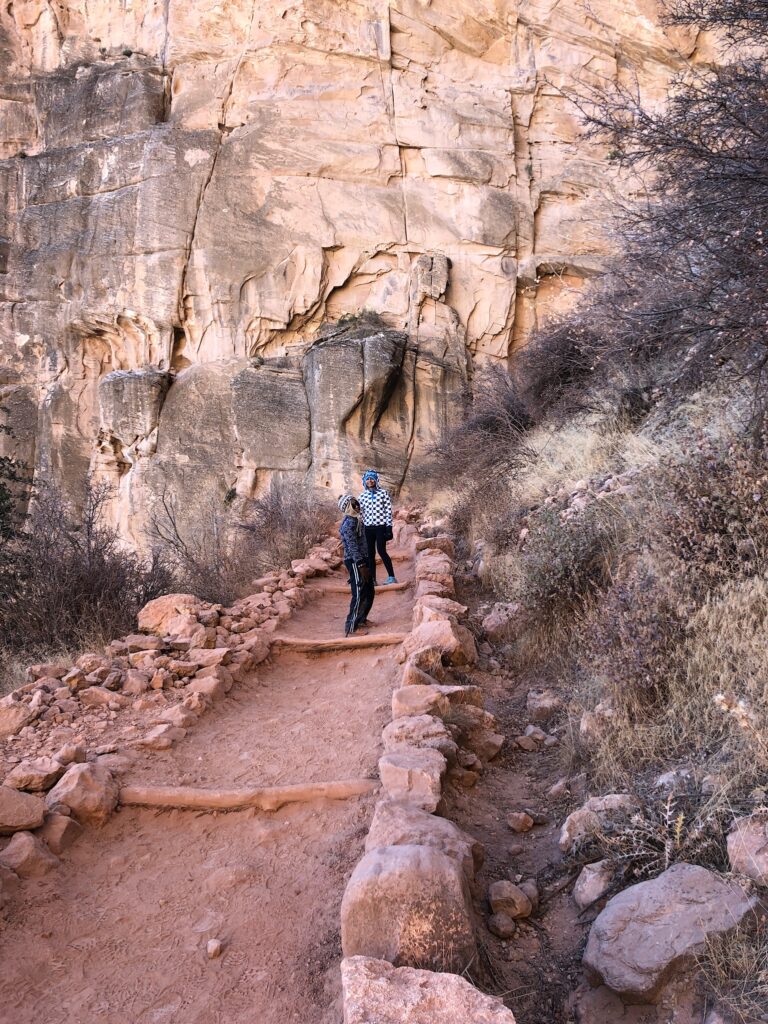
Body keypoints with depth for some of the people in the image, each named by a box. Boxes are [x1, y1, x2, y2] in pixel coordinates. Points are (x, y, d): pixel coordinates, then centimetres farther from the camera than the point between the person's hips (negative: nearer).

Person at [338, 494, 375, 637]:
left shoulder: (356, 519, 12)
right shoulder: (349, 523, -19)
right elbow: (353, 547, -23)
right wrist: (361, 566, -24)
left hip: (361, 560, 10)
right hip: (355, 562, -10)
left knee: (369, 592, 18)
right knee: (359, 595, -5)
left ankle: (361, 619, 33)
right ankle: (351, 628, 2)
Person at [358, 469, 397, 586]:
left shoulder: (383, 493, 0)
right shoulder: (363, 496, 10)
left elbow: (388, 510, -3)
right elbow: (360, 512, 12)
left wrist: (389, 526, -8)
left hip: (380, 526, -4)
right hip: (368, 528, 4)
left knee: (381, 551, -12)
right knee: (370, 554, 4)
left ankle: (391, 576, -3)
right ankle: (372, 579, 9)